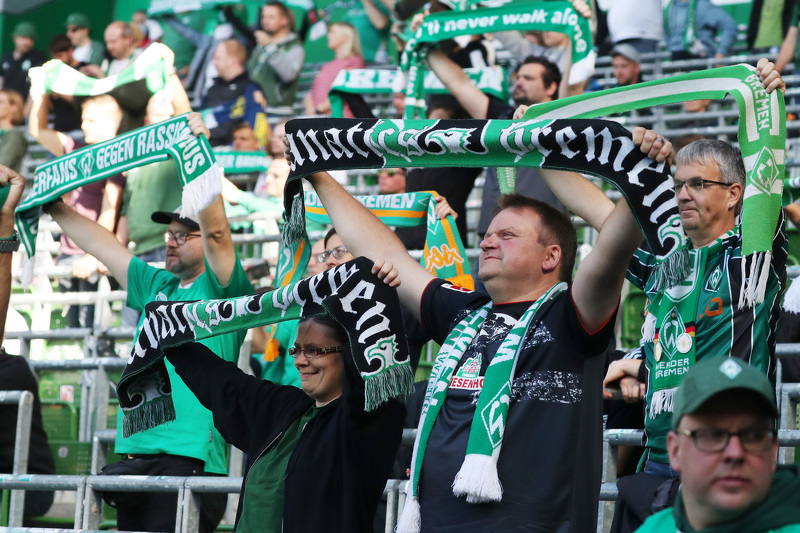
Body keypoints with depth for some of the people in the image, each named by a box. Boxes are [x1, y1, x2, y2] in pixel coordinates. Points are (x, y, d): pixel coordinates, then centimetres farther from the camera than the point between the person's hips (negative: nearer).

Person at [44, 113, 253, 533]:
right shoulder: (155, 284, 19)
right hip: (134, 451, 8)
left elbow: (216, 230, -16)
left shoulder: (221, 288, 0)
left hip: (189, 456, -8)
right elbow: (99, 244, 25)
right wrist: (53, 207, 26)